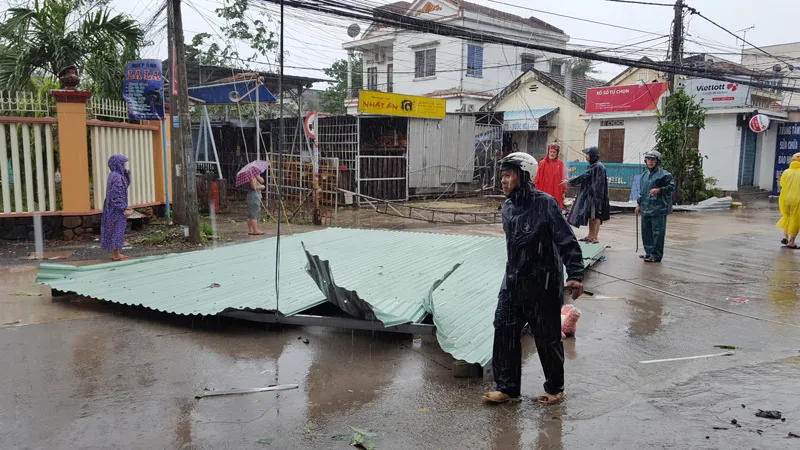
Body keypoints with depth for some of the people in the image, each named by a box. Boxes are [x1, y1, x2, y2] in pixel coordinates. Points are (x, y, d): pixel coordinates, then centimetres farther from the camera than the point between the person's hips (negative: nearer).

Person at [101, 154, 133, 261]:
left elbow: (126, 184, 18)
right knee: (117, 229, -3)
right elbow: (116, 195, -23)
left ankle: (116, 253, 21)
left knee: (115, 230, 14)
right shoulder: (116, 177, -19)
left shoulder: (114, 175, 9)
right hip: (117, 209, -10)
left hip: (113, 209, 10)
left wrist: (126, 172, 4)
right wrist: (124, 209, -21)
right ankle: (116, 255, 2)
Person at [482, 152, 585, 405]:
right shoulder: (508, 207, 5)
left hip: (543, 285, -6)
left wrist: (575, 275, -23)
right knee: (504, 331, 4)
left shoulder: (545, 204, -17)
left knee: (547, 338, 8)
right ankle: (507, 388, 16)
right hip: (513, 282, 7)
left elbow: (567, 241, -18)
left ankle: (555, 389, 29)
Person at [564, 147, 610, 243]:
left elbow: (584, 177, -15)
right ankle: (590, 236, 20)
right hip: (590, 194, 9)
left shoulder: (598, 166, -15)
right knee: (590, 215, 13)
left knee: (596, 216, -4)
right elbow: (585, 178, 19)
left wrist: (569, 182, -8)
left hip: (595, 194, -9)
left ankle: (595, 237, 1)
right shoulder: (593, 166, 13)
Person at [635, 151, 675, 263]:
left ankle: (656, 255, 2)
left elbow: (671, 187, -9)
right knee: (646, 231, 14)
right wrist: (639, 204, 22)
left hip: (658, 208, -8)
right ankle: (649, 252, 26)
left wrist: (659, 190, -22)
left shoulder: (664, 174, -7)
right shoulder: (645, 174, 16)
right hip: (645, 208, 8)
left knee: (657, 232, -4)